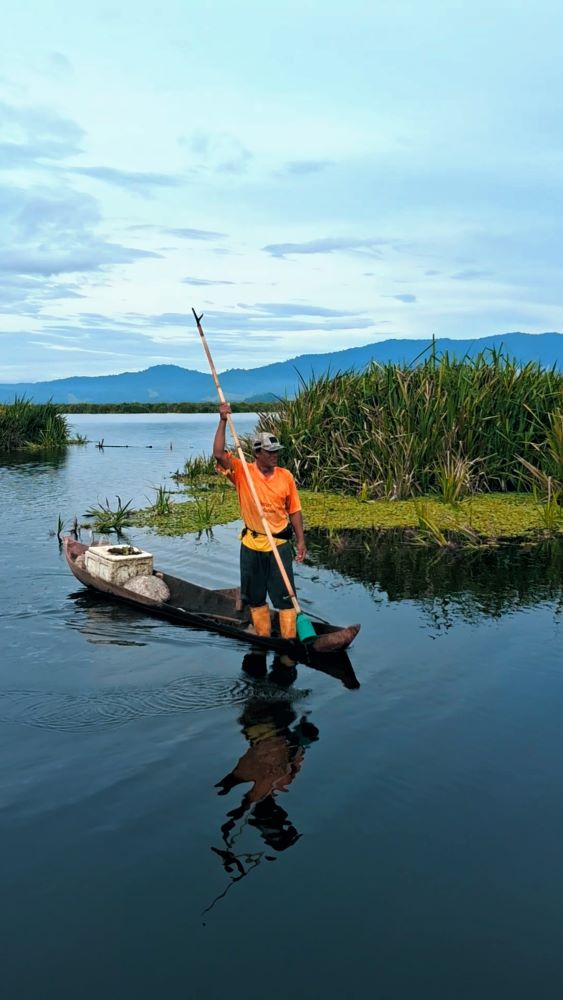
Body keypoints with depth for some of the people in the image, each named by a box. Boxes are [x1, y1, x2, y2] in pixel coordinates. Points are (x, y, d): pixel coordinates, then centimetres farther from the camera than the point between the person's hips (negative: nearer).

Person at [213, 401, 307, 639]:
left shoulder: (285, 476, -2)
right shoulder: (242, 473, -5)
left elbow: (294, 511, 4)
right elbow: (219, 454, -19)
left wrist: (301, 541, 1)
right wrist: (223, 421, -22)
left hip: (280, 545, -1)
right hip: (252, 546, 1)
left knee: (284, 595, -1)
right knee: (255, 595, 11)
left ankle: (289, 639, 6)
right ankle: (263, 637, 25)